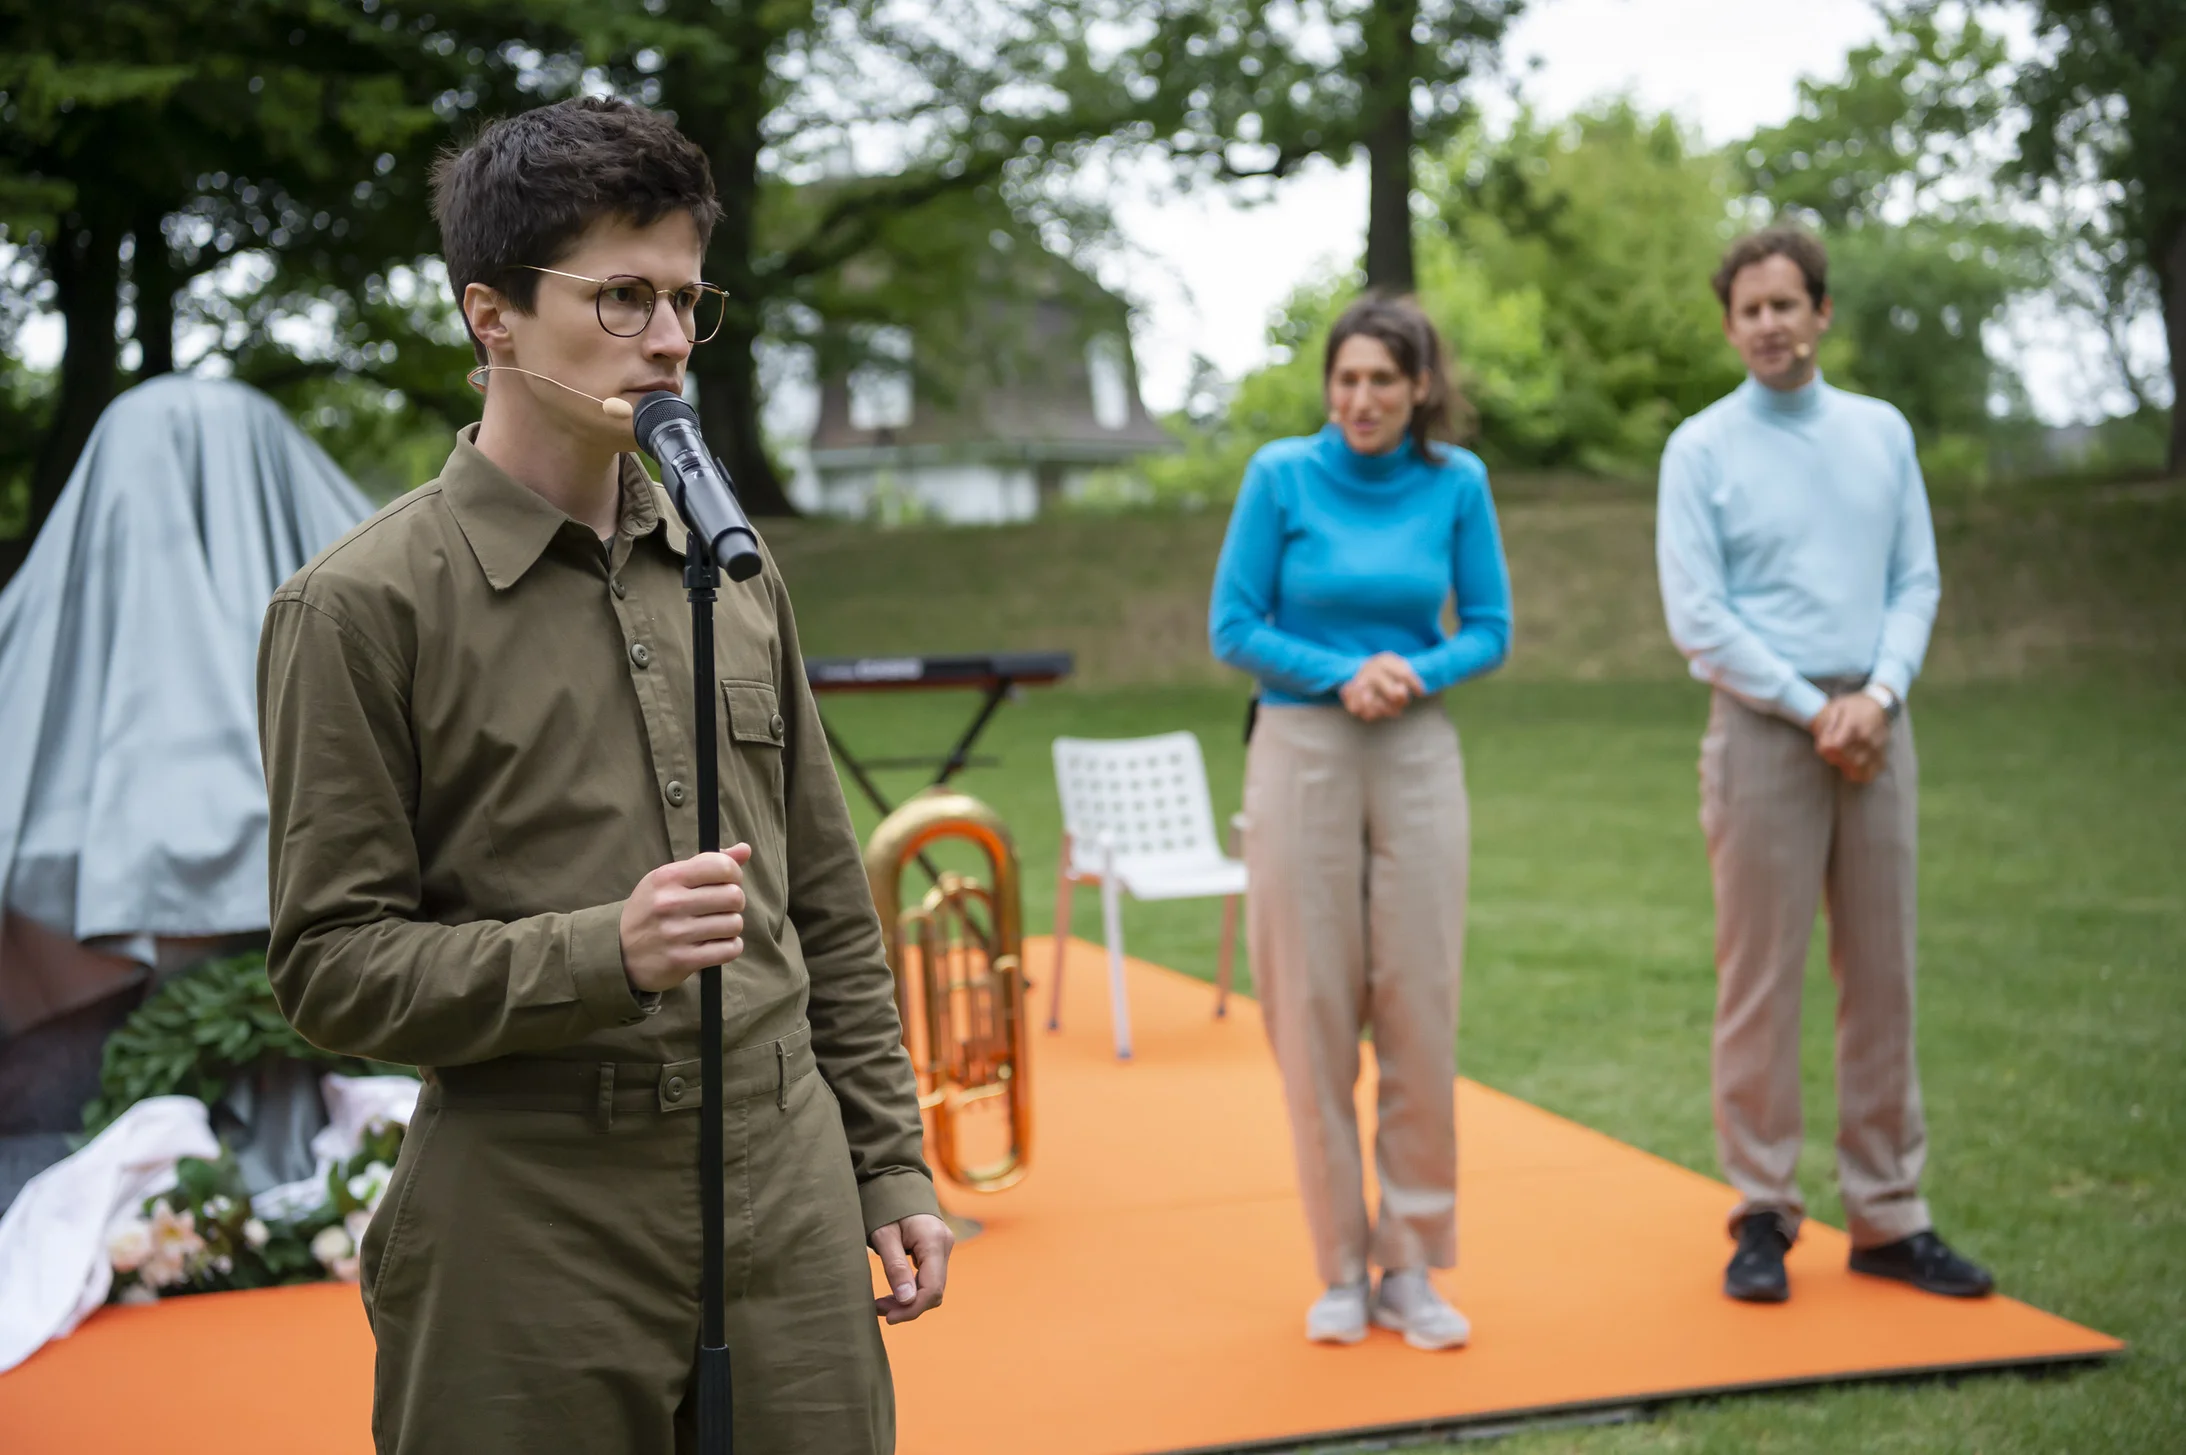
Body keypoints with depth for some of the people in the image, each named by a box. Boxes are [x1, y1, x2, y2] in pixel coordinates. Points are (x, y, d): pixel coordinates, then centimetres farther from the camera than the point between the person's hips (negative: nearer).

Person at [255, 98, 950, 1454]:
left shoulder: (733, 571, 10)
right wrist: (601, 952, -21)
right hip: (537, 1228, -4)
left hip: (788, 1198, 5)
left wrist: (891, 1167, 12)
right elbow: (332, 963, -8)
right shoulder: (364, 604, -6)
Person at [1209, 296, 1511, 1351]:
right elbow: (1231, 628, -3)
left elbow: (1489, 629, 6)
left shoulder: (1456, 483, 3)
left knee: (1421, 1011, 1)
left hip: (1418, 758, 2)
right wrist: (1341, 674, -14)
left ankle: (1411, 1264, 13)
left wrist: (1419, 673, -13)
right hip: (1302, 752, -1)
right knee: (1314, 1014, 1)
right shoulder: (1281, 475, -3)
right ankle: (1340, 1270, 13)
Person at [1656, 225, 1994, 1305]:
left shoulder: (1882, 432, 12)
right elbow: (1697, 616, -6)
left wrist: (1879, 696, -8)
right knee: (1761, 979, -3)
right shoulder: (1701, 449, 0)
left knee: (1882, 977, 5)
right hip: (1763, 729, -4)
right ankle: (1763, 1215, 5)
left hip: (1874, 726, 4)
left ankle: (1889, 1217, 12)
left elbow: (1917, 581, 9)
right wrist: (1814, 710, -10)